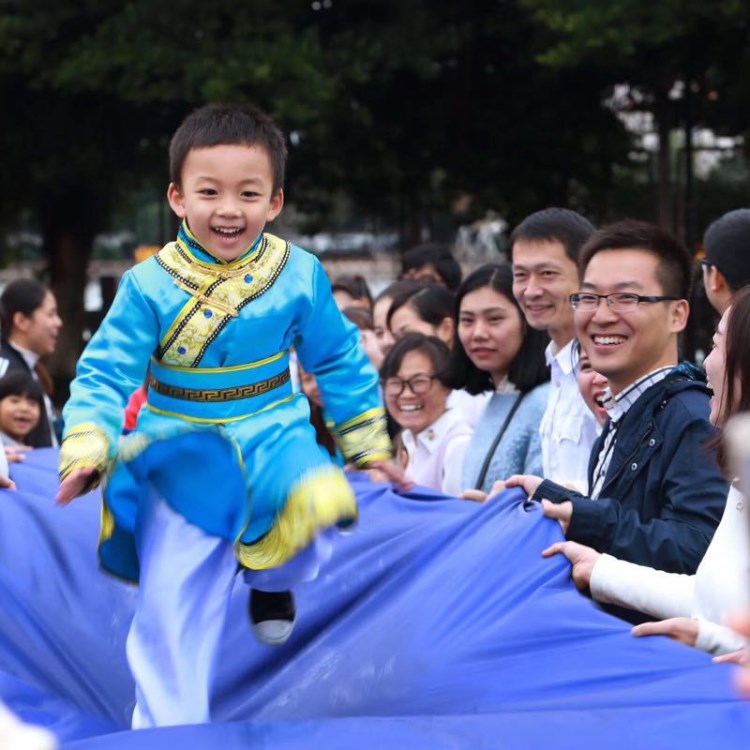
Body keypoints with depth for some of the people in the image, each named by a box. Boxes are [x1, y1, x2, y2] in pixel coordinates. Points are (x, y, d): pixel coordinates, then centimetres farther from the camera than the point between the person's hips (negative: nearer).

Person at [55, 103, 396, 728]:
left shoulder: (299, 276, -3)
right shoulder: (150, 286, -7)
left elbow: (341, 363, 9)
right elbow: (106, 374, -5)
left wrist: (369, 444, 14)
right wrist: (86, 451, -20)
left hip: (271, 437, 1)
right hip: (180, 453, 0)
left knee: (324, 502, -30)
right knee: (171, 605, -5)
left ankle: (271, 578, 5)